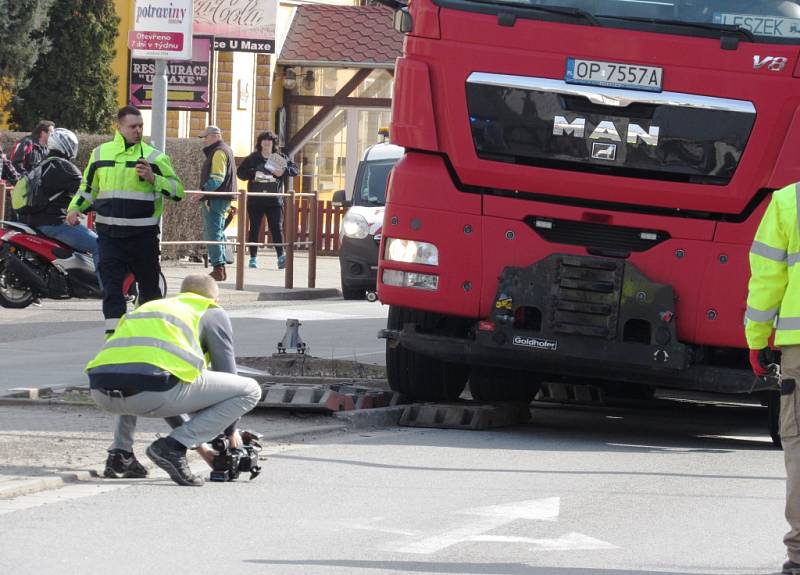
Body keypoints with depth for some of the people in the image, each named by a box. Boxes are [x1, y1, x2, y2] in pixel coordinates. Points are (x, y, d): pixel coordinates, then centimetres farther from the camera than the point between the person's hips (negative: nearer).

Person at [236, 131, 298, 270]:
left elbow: (294, 169, 2)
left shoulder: (280, 158, 5)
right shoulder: (252, 158, 5)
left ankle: (281, 256, -9)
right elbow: (240, 172, 4)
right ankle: (253, 257, 10)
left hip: (274, 200, -1)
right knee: (254, 228, 4)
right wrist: (253, 174, -14)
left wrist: (284, 171, -18)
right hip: (255, 200, 1)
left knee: (277, 228, -7)